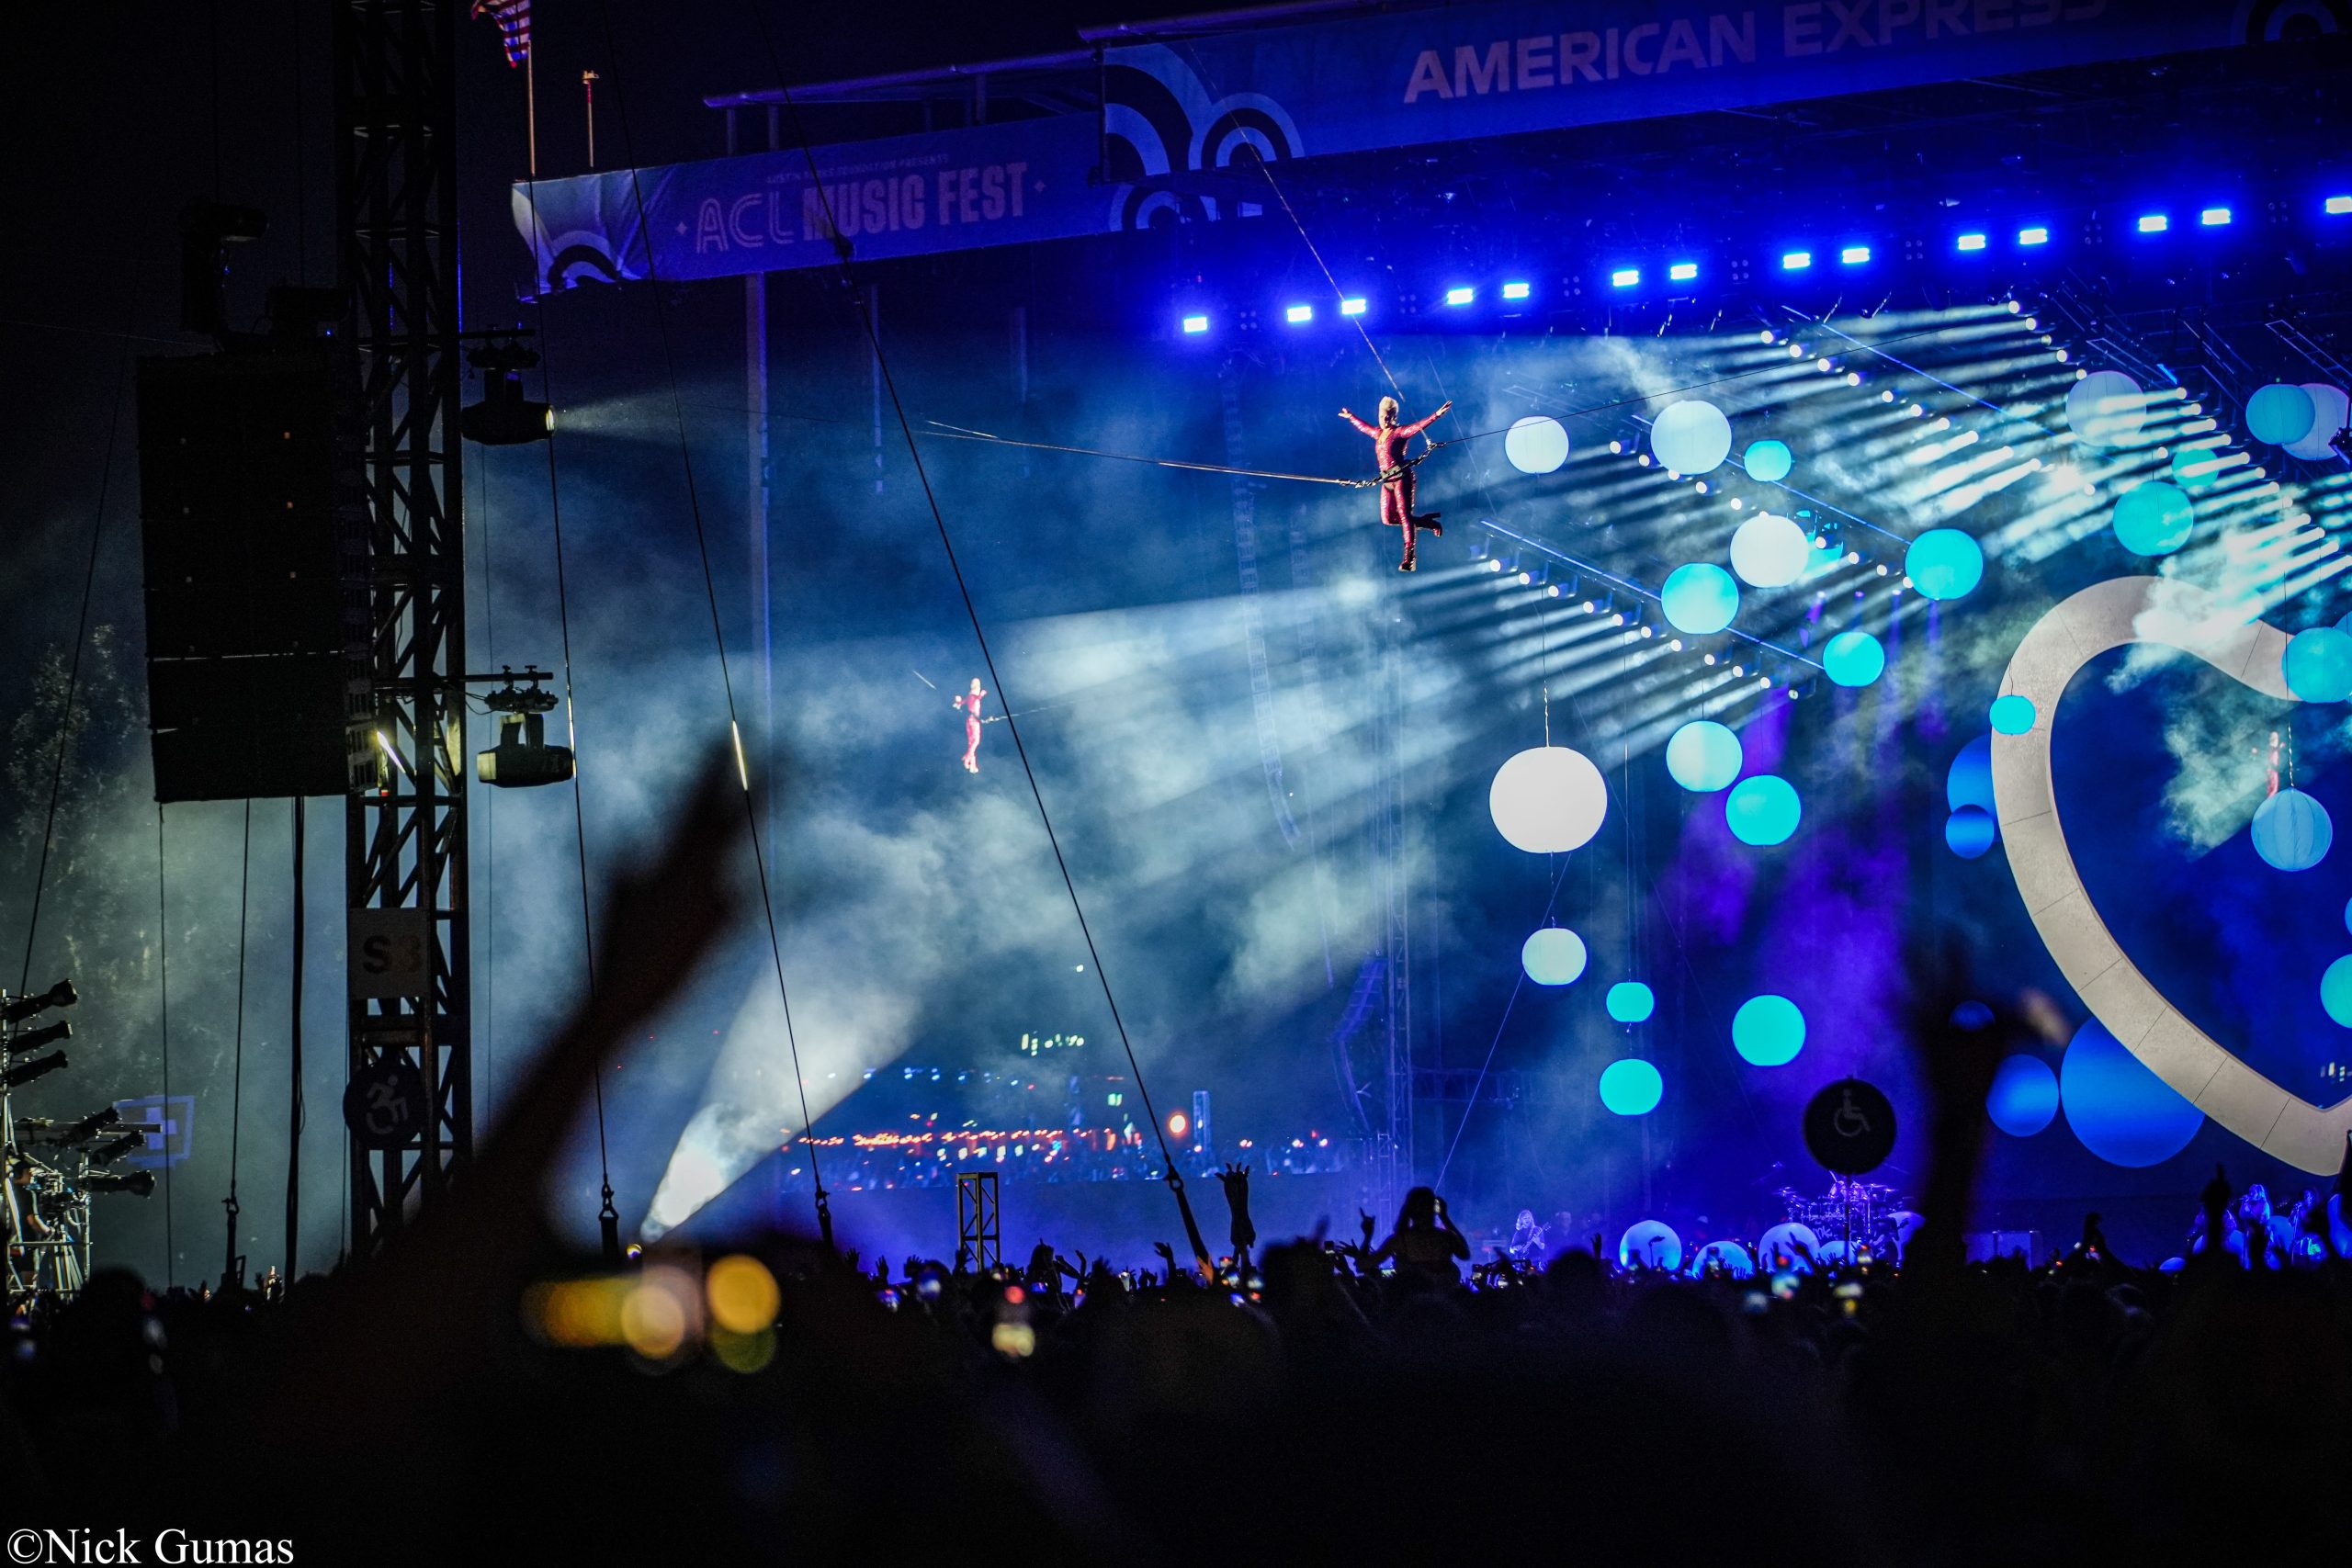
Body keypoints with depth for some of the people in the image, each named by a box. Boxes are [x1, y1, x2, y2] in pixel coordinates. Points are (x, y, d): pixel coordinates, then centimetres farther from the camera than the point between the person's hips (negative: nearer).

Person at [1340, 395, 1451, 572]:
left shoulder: (1399, 432, -6)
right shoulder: (1378, 433, 15)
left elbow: (1419, 426, -20)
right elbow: (1363, 427, 35)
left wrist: (1436, 415, -34)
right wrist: (1351, 417, 50)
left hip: (1401, 477, -8)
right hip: (1387, 480, 8)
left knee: (1404, 515, -12)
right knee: (1388, 519, 2)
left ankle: (1409, 558, -17)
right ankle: (1428, 522, 17)